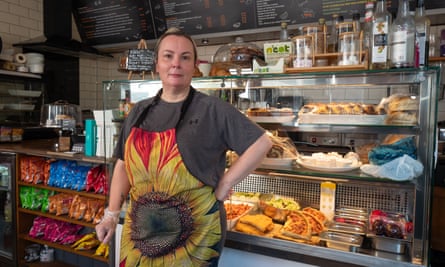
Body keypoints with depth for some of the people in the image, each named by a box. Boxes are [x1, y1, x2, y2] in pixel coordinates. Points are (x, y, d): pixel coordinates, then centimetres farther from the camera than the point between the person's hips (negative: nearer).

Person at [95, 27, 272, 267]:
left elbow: (261, 143, -11)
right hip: (141, 230, 5)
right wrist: (112, 213, 5)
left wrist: (224, 185, -11)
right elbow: (123, 164, 11)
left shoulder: (213, 110, -9)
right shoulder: (140, 111, 6)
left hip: (194, 234, -4)